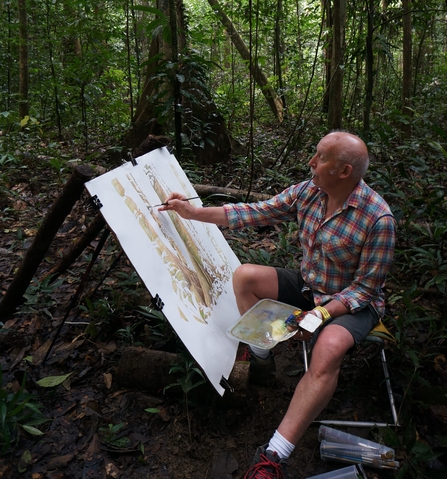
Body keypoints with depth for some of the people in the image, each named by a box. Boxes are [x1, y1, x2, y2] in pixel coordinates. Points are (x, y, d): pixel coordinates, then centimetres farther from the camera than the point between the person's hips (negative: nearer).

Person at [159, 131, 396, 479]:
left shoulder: (379, 218, -24)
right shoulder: (307, 192, -8)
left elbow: (365, 289, -19)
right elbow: (256, 213, -4)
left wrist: (323, 313, -32)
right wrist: (194, 212, -7)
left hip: (353, 303, -6)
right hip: (308, 287, 6)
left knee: (328, 349, -36)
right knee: (246, 276, -11)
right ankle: (261, 360, 5)